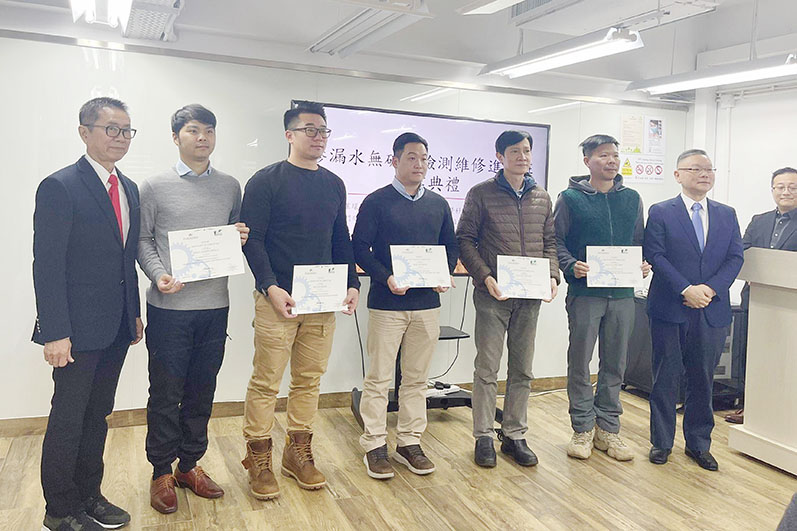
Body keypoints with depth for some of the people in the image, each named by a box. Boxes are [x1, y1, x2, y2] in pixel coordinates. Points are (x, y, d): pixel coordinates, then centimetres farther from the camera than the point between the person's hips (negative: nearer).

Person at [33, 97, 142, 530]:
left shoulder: (129, 189, 11)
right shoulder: (60, 187, -12)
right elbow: (47, 265, -15)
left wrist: (134, 313, 14)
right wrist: (55, 333, -18)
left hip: (116, 328, 7)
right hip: (77, 330, -7)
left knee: (97, 415, 17)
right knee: (68, 420, 6)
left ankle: (89, 496, 32)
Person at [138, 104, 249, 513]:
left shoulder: (230, 186, 10)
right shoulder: (155, 187, 2)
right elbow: (143, 240, 2)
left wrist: (242, 238, -6)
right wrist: (159, 275, -15)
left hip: (214, 306, 3)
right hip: (169, 307, -3)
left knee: (202, 391, 12)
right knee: (165, 392, 5)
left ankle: (189, 465, 28)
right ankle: (161, 472, 21)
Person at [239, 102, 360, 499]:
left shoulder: (334, 185, 13)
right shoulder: (266, 181, -3)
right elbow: (252, 239, -7)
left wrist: (351, 284, 6)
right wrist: (270, 287, -17)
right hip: (278, 299, -5)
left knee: (310, 379, 11)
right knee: (266, 381, 0)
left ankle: (298, 452, 25)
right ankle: (259, 458, 16)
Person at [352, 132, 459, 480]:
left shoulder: (438, 204, 11)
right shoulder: (376, 202, -2)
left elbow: (451, 246, 16)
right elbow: (360, 248, -5)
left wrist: (445, 275, -3)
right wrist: (386, 278, -19)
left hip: (427, 304, 4)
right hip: (387, 303, -4)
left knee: (417, 378, 11)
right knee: (379, 378, 2)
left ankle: (410, 443, 23)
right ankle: (374, 446, 13)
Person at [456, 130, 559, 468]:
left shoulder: (542, 198, 12)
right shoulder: (481, 194, -2)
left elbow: (550, 242, 15)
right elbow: (465, 240, -4)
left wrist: (552, 276, -2)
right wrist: (485, 277, -15)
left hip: (530, 296, 4)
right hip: (493, 294, -4)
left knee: (522, 371, 10)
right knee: (487, 369, 2)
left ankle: (515, 435, 23)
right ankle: (483, 437, 14)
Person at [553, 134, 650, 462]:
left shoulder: (631, 199, 12)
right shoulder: (570, 198, 0)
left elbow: (639, 241, 17)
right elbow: (556, 241, -1)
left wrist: (643, 265, -2)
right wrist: (571, 266, -17)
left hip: (622, 294, 4)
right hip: (584, 292, -3)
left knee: (615, 365, 10)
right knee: (580, 363, 3)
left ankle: (608, 428, 23)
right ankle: (583, 429, 17)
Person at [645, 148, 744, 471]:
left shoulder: (727, 215, 12)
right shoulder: (660, 213, 0)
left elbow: (735, 258, 3)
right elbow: (655, 256, -8)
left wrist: (710, 288, -13)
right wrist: (686, 290, -18)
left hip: (712, 311, 3)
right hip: (669, 310, -3)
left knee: (703, 380, 11)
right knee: (665, 378, 6)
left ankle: (698, 444, 25)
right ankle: (661, 442, 19)